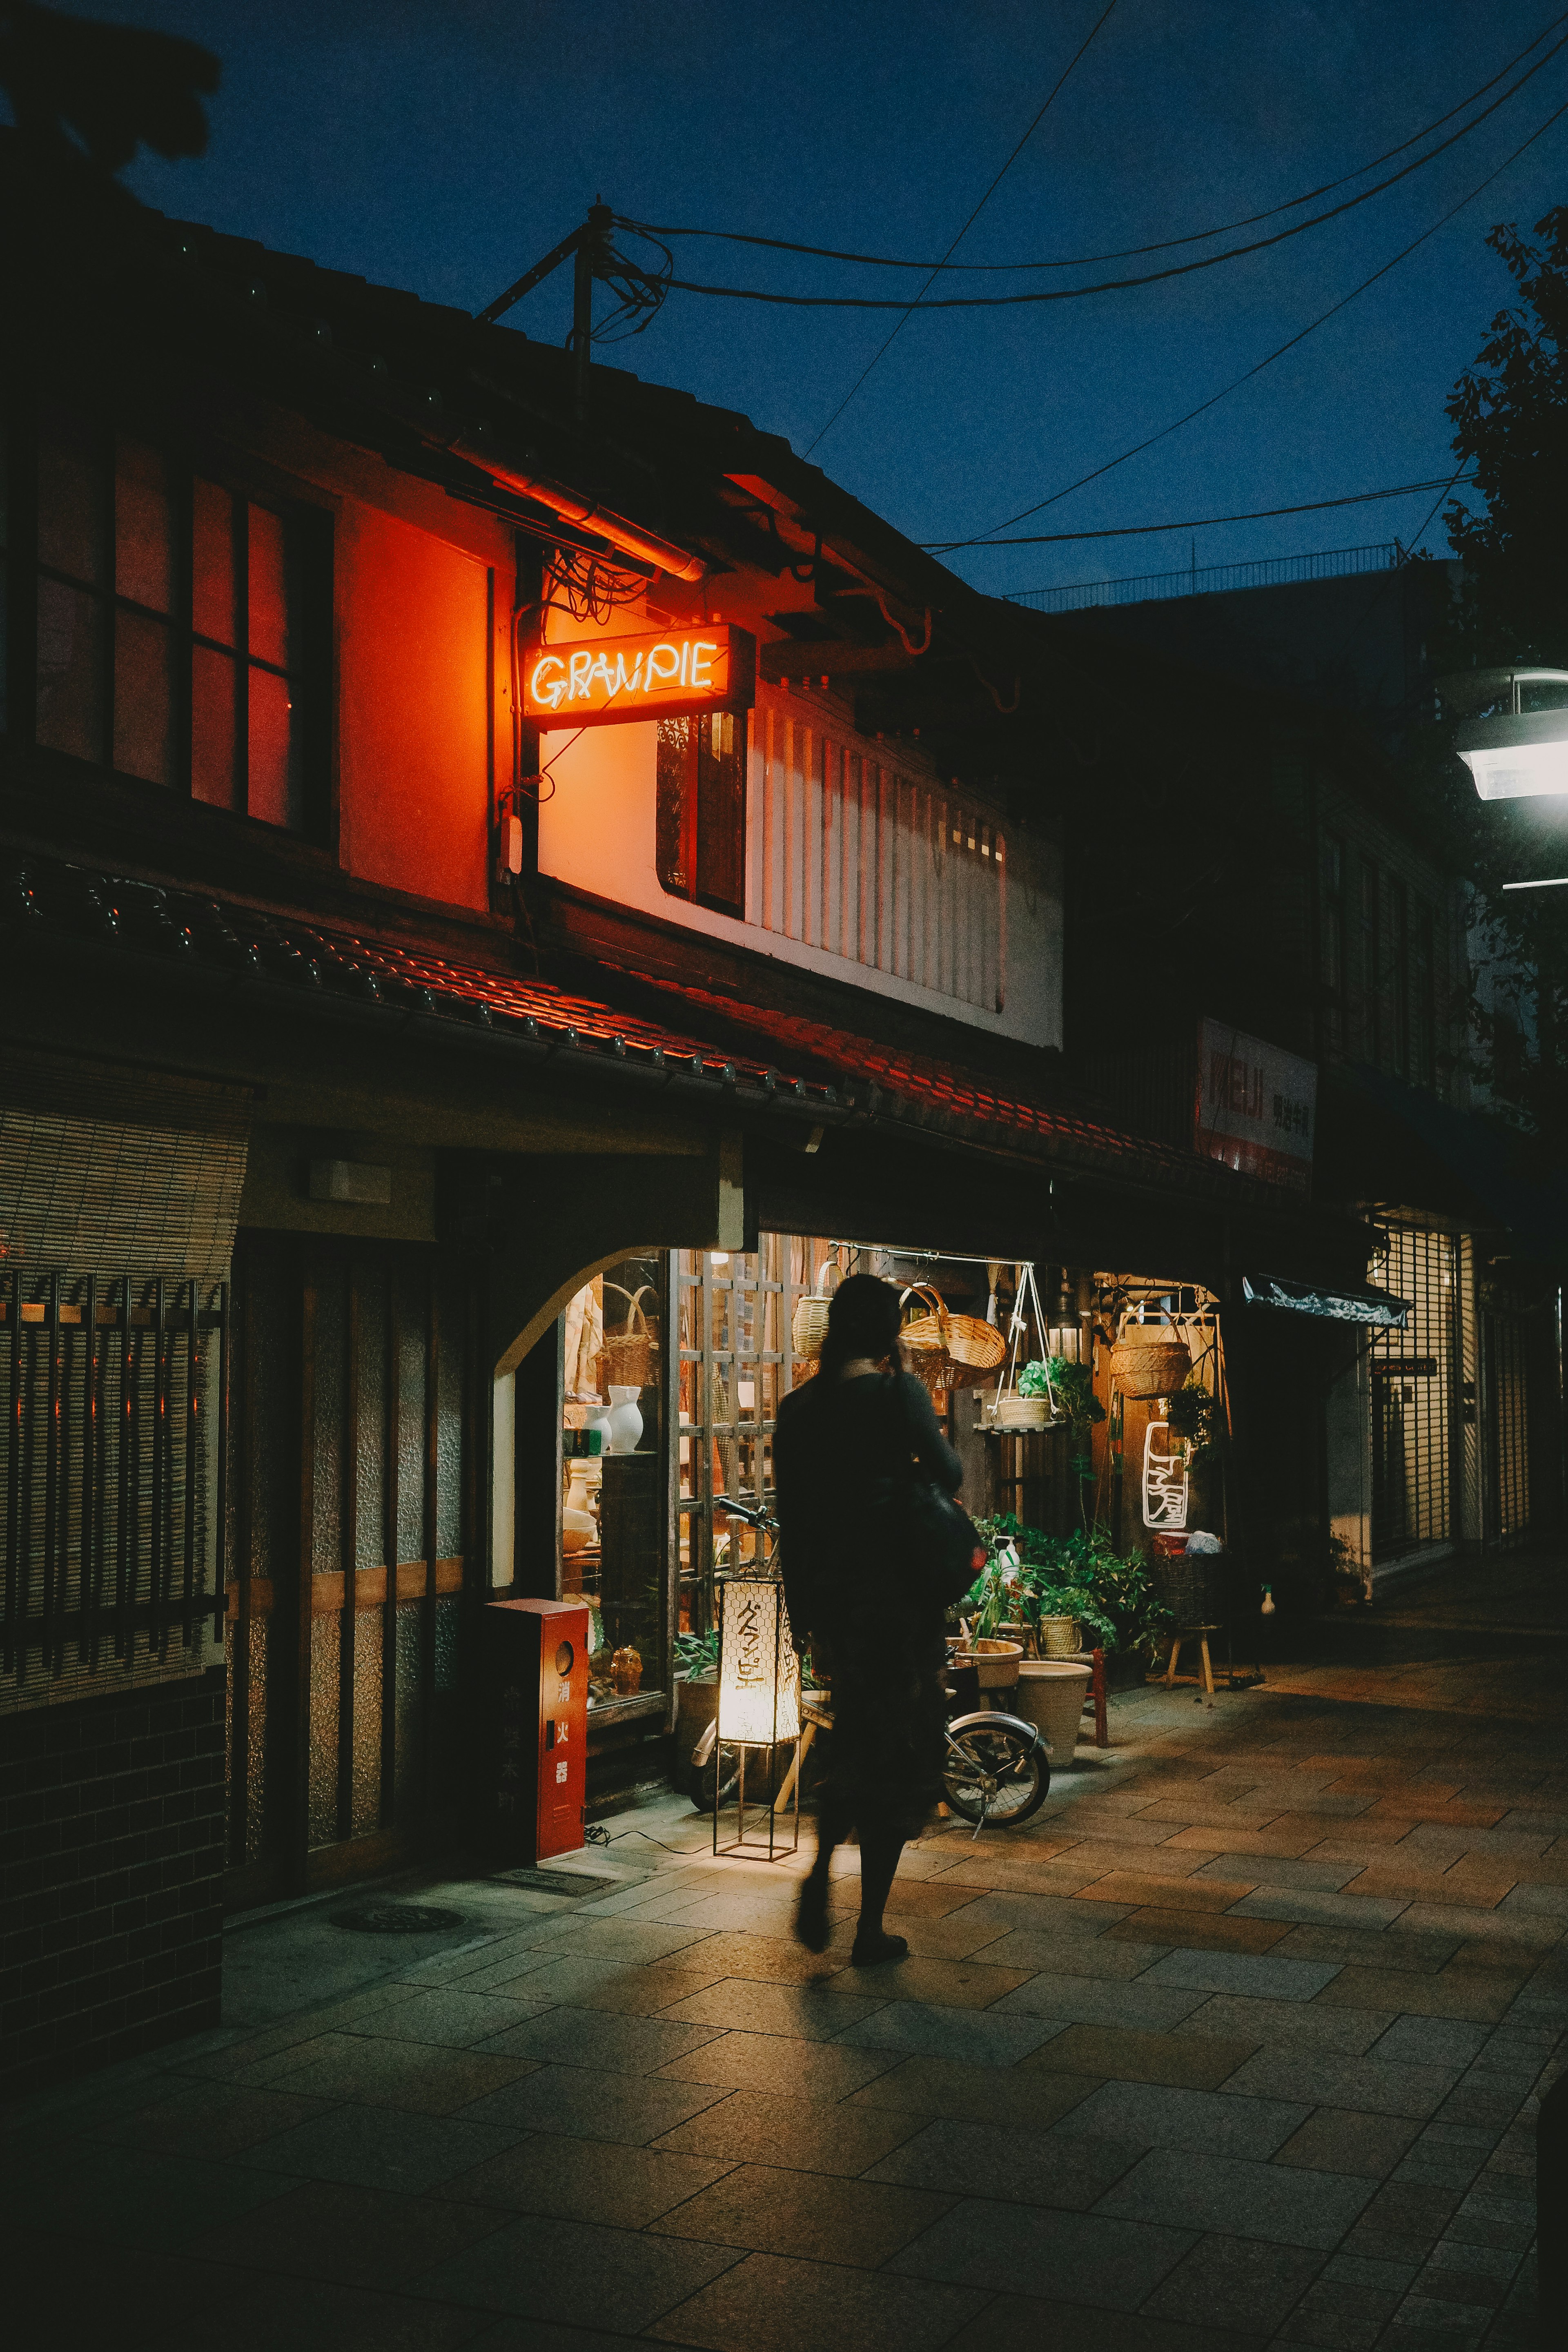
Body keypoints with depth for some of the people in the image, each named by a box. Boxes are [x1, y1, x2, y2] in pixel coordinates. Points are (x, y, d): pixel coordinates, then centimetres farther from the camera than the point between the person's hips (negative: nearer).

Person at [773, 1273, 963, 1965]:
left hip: (829, 1594, 5)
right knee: (898, 1752, 6)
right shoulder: (897, 1392, -12)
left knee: (856, 1739, 24)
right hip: (897, 1591, -5)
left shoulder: (796, 1408, 3)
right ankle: (871, 1930, 10)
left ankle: (819, 1873, 8)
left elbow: (790, 1519, 7)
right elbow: (949, 1476, -5)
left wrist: (800, 1612, 14)